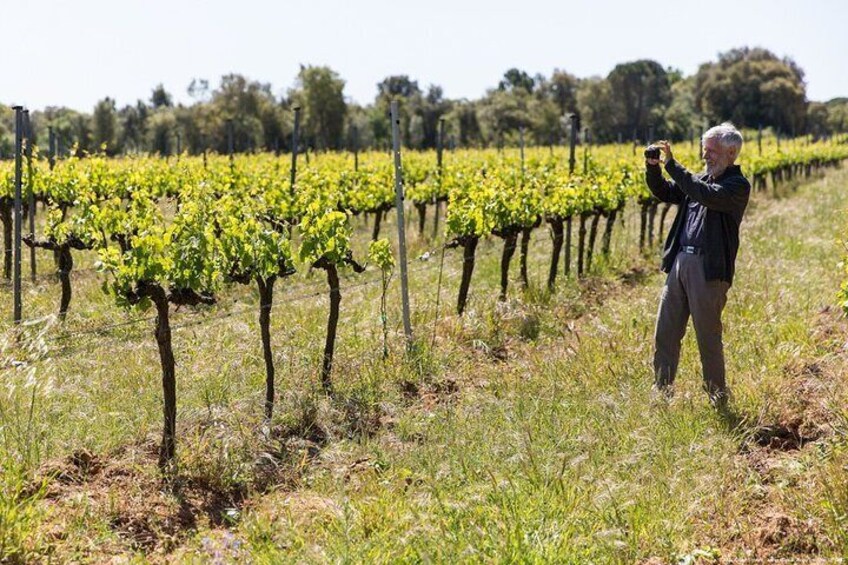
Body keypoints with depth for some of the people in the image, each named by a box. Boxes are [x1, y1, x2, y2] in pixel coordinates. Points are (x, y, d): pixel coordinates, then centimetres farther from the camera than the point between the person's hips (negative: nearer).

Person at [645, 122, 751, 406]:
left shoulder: (738, 185, -6)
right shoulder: (702, 179, 17)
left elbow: (707, 196, -23)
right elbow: (665, 193, 21)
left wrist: (672, 165, -21)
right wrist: (652, 168, 2)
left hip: (709, 267, -7)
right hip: (680, 261, 7)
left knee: (708, 336, 1)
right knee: (665, 332, 8)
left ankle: (717, 398, 16)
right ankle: (661, 393, 18)